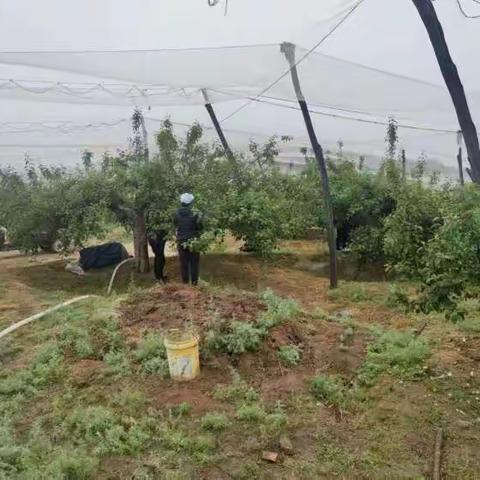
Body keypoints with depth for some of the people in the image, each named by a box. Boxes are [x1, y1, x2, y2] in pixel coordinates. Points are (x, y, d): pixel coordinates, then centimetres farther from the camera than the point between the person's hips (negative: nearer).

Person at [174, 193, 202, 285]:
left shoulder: (177, 214, -7)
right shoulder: (194, 215, -15)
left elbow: (176, 226, 1)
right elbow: (200, 227, -8)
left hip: (181, 241, 2)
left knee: (183, 262, 12)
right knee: (194, 262, 10)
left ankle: (185, 280, 18)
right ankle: (194, 280, 13)